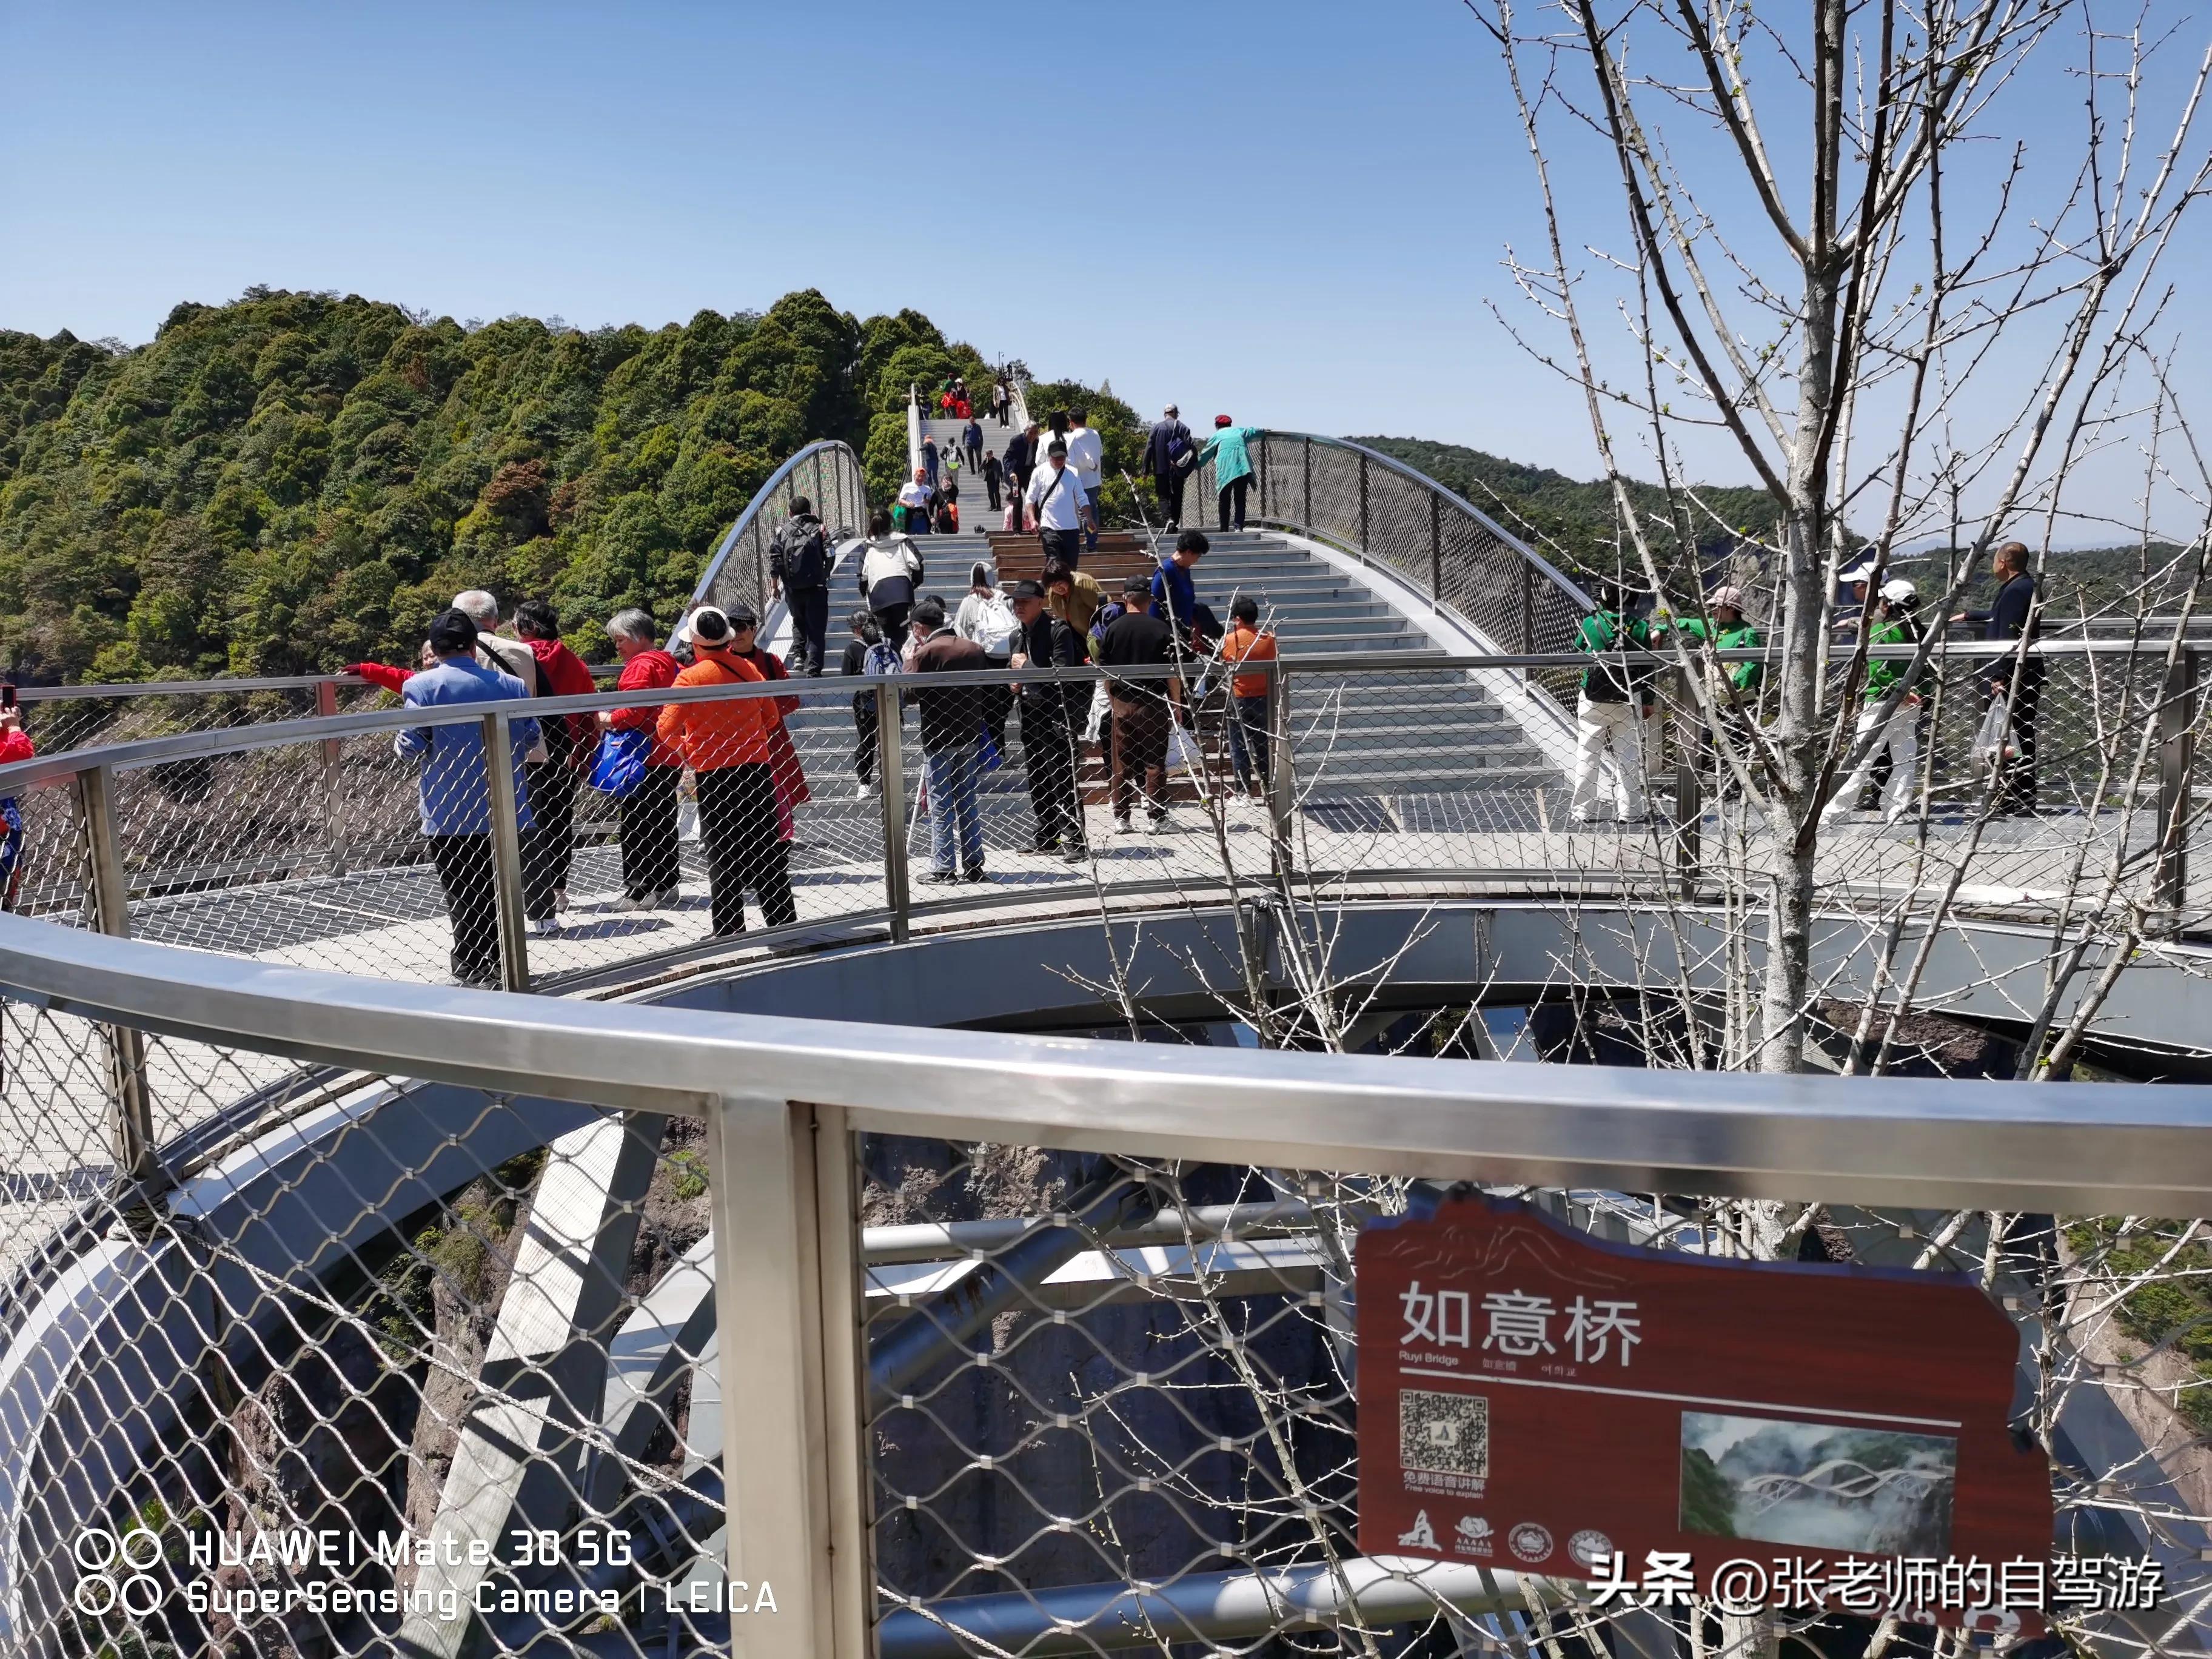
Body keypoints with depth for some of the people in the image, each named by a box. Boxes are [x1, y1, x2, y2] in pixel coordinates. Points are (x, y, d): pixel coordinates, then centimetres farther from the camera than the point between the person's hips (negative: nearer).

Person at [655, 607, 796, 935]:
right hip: (758, 769, 4)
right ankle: (783, 923, 18)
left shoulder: (691, 677, -10)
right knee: (767, 850, 13)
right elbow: (771, 719, 9)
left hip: (714, 773, -4)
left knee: (723, 857, 5)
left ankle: (730, 934, 7)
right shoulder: (748, 668, 2)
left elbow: (667, 729, -14)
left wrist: (685, 748, 5)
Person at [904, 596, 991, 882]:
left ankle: (942, 869, 0)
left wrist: (911, 661, -2)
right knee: (967, 801, 13)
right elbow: (986, 687, 14)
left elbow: (911, 694, -12)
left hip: (939, 738, -6)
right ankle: (973, 864, 13)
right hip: (969, 735, 6)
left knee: (940, 805, 0)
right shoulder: (974, 648, 6)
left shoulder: (926, 652, -12)